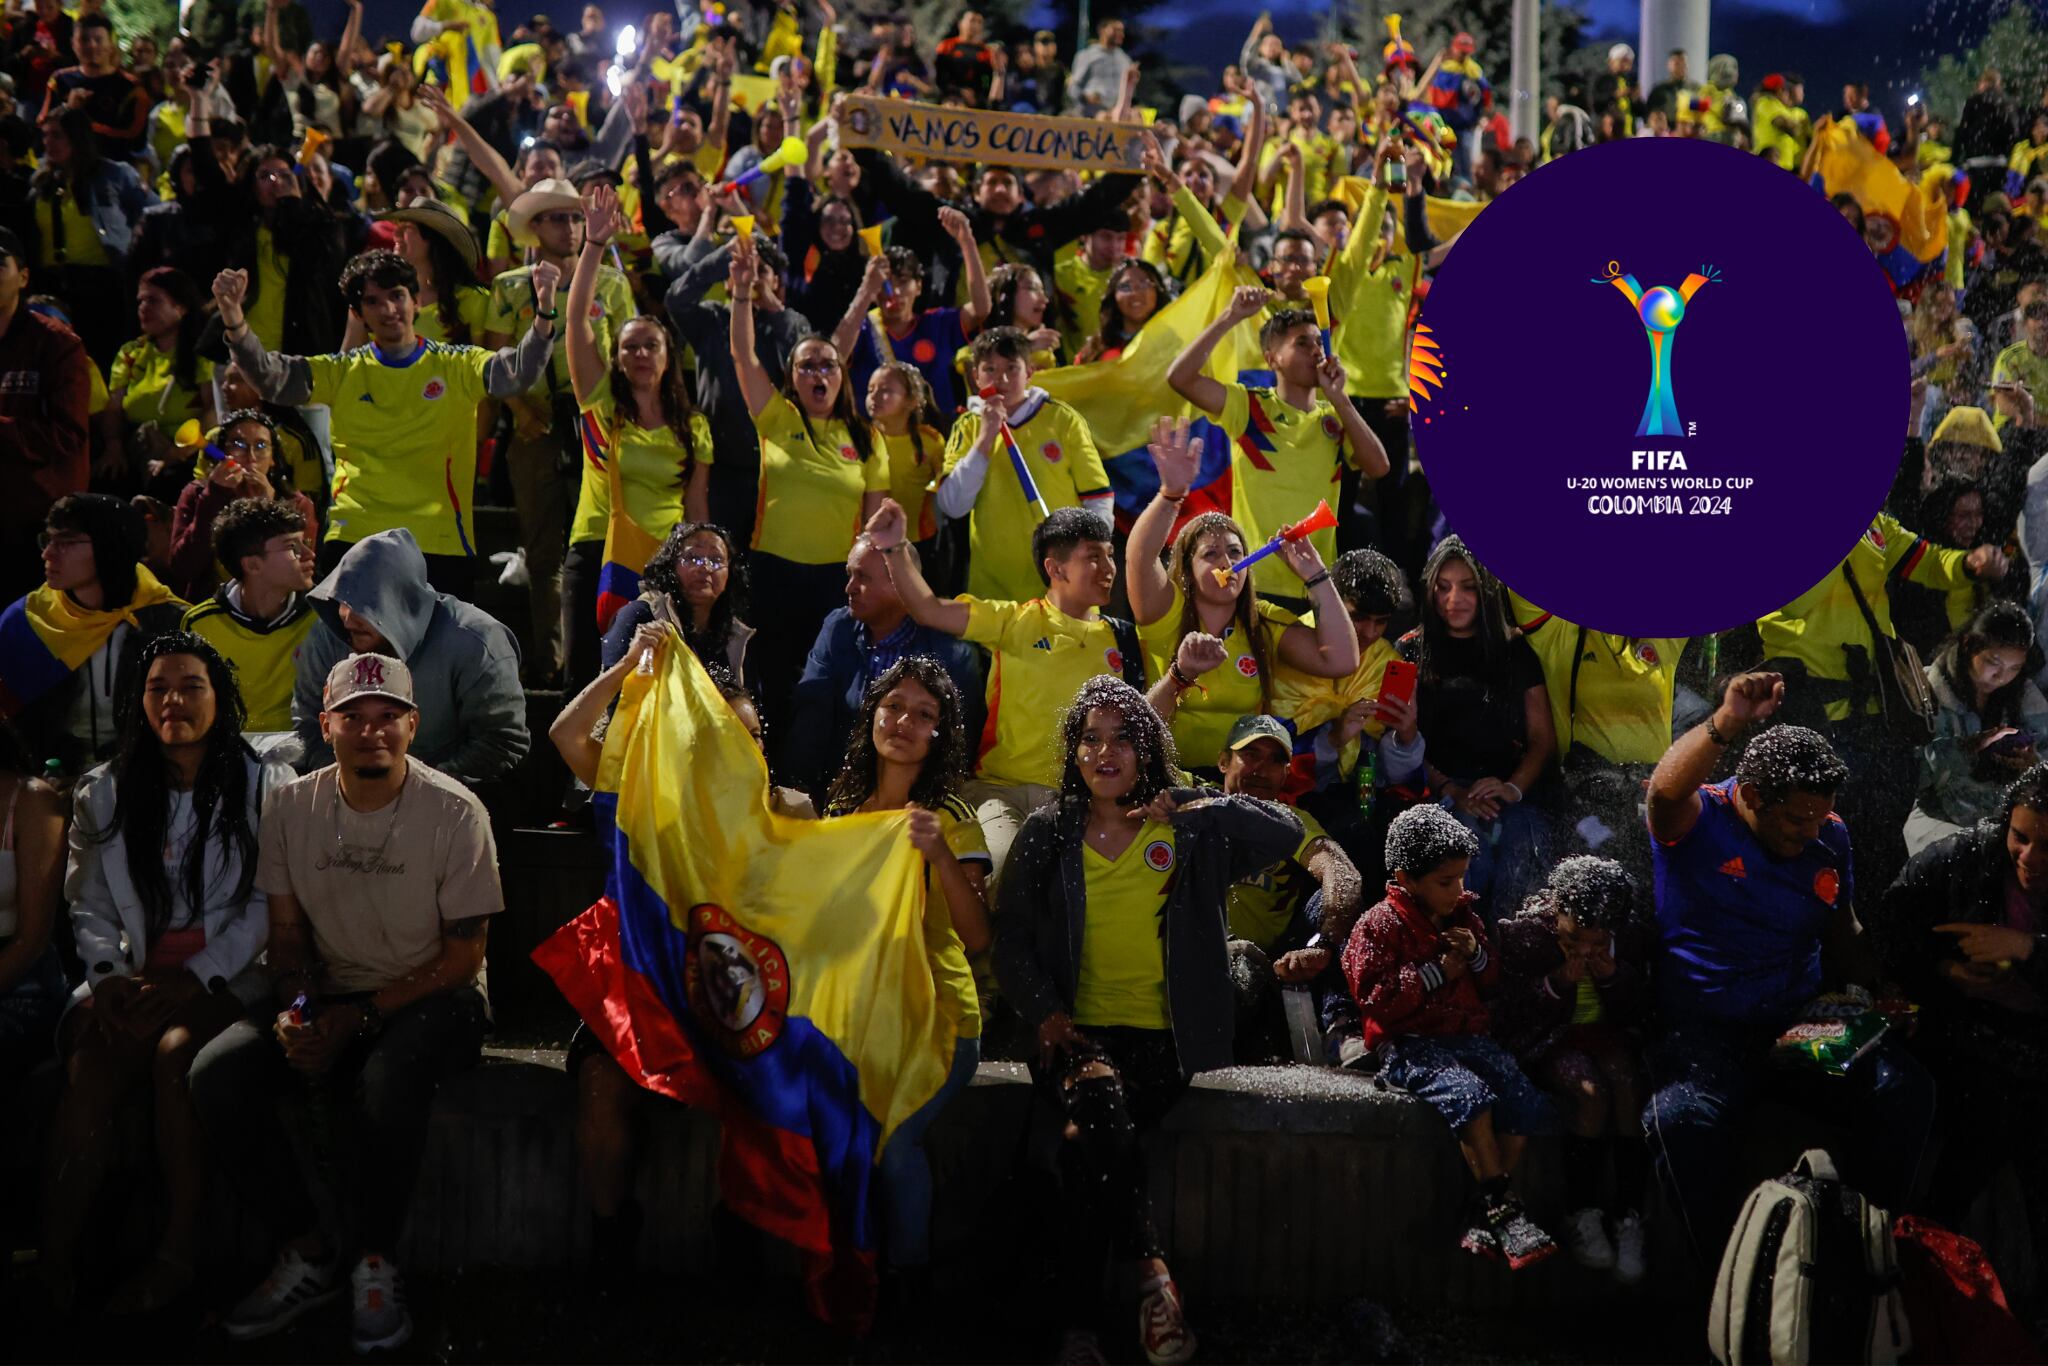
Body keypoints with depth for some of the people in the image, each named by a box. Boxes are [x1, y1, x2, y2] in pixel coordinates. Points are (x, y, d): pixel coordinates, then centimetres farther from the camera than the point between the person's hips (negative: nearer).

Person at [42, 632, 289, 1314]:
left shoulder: (265, 788, 3)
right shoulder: (106, 792, 14)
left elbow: (265, 908, -1)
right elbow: (90, 905, 12)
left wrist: (194, 979, -12)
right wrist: (109, 975, -7)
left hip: (227, 977, -2)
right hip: (136, 974, 3)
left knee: (175, 1052, -33)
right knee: (88, 1071, -28)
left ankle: (175, 1255, -25)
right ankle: (56, 1264, -25)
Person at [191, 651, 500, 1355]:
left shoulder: (454, 813, -9)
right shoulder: (292, 807, 3)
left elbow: (462, 957, -9)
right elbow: (288, 933, 9)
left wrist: (356, 1019, -18)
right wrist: (296, 1012, -13)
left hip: (431, 999, -4)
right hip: (329, 997, 4)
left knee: (387, 1082, -38)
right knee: (216, 1075, -22)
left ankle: (372, 1263, -13)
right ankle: (308, 1251, -6)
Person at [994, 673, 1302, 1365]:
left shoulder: (1189, 829, 8)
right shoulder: (1046, 834, 10)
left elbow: (1287, 832, -2)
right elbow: (1010, 935, 9)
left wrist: (1195, 808, -8)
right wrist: (1046, 1011, -6)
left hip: (1159, 1040, -1)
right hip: (1076, 1033, 1)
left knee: (1085, 1142, -29)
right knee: (1097, 1095, -35)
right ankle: (1151, 1272, -28)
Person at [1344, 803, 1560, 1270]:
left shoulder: (1464, 918, 16)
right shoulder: (1378, 926, -4)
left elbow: (1492, 983, 24)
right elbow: (1373, 999, -13)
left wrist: (1477, 958, 0)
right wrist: (1436, 973, -12)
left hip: (1467, 1036, 6)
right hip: (1408, 1046, -6)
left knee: (1523, 1100, -19)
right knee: (1469, 1093, -34)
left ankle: (1483, 1216, -14)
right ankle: (1501, 1207, -27)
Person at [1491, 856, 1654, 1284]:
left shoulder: (1632, 935, -5)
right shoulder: (1522, 933, -13)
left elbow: (1639, 1009, 5)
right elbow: (1508, 1015, -9)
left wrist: (1614, 975, -15)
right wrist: (1556, 983, -24)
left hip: (1607, 1032, 3)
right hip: (1549, 1040, -3)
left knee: (1629, 1089, -30)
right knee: (1591, 1093, -32)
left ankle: (1629, 1220, -26)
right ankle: (1582, 1217, -18)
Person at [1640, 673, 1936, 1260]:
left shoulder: (1829, 836, 9)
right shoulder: (1698, 818, -8)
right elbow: (1665, 791, -34)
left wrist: (1881, 991, 5)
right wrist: (1726, 726, -50)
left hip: (1803, 1022, 5)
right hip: (1702, 1030, -5)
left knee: (1905, 1087, -19)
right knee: (1684, 1115, -35)